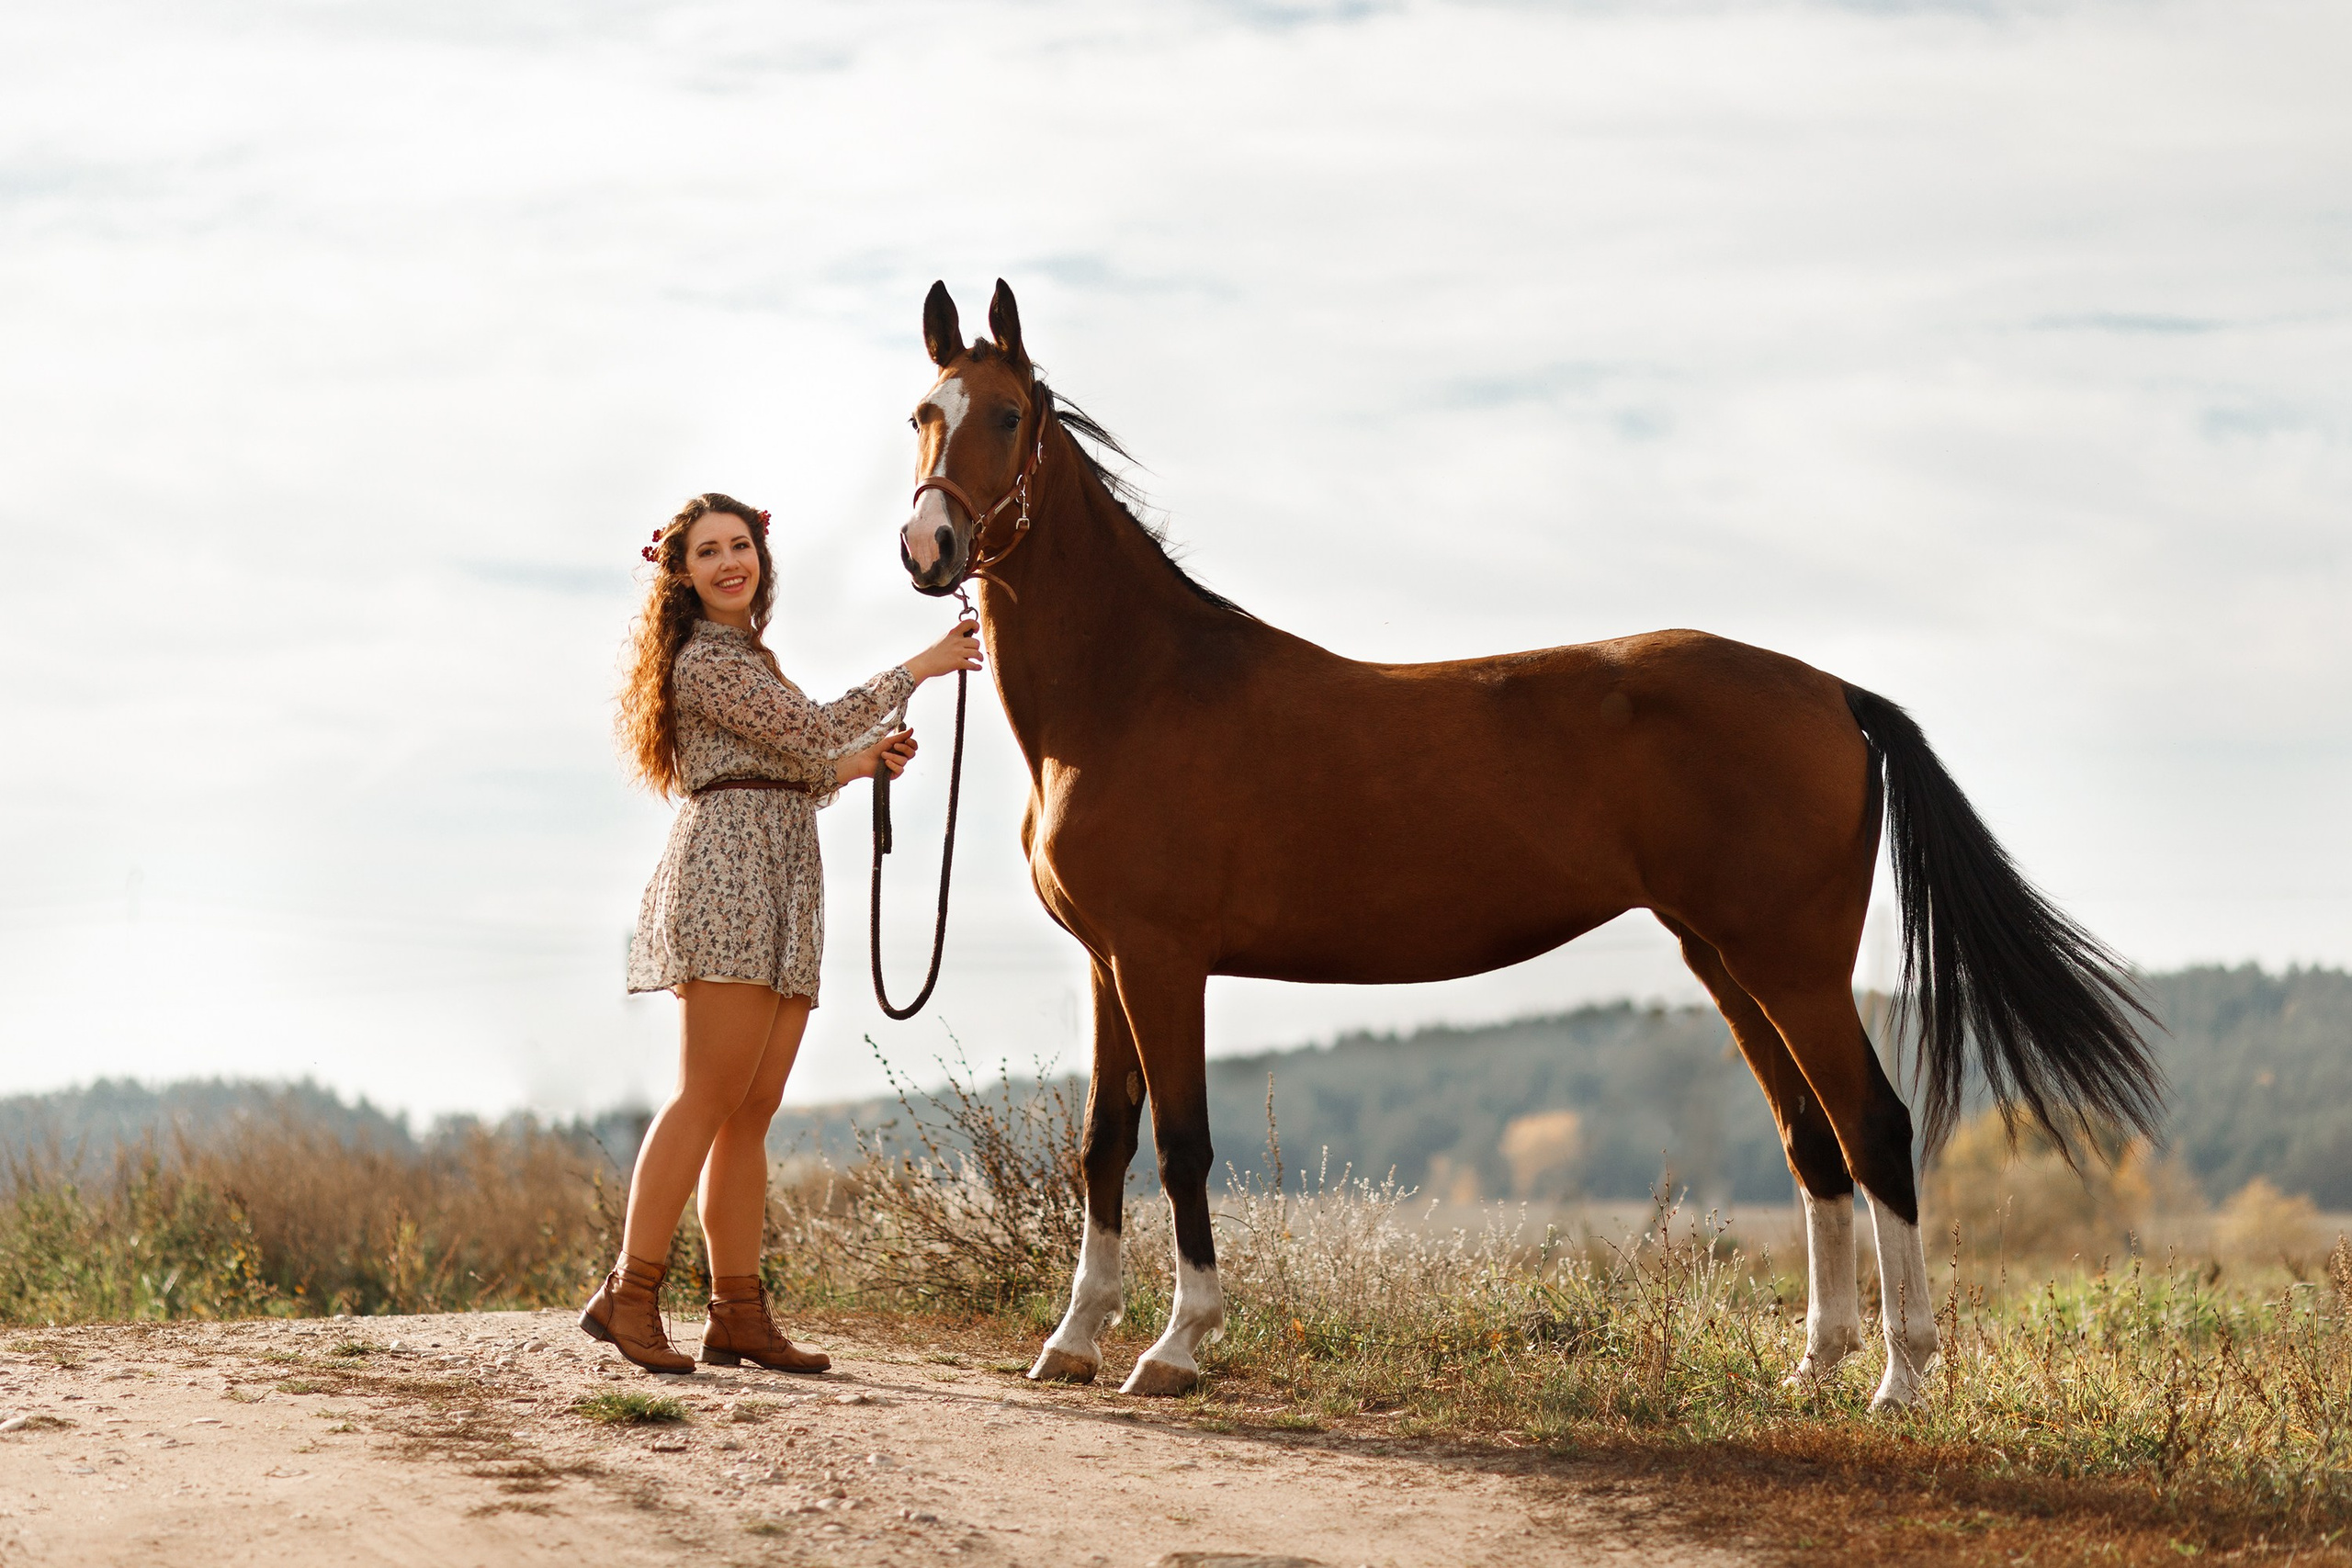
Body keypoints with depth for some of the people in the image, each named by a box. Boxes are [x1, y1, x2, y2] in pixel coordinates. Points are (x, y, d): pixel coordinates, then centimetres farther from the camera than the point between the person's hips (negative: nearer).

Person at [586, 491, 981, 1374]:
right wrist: (918, 670, -5)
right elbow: (810, 730, -12)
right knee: (710, 1098, -15)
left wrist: (858, 764, 13)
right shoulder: (705, 658, -5)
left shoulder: (747, 659, 26)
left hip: (780, 895, 9)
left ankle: (738, 1315, 2)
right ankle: (629, 1294, -17)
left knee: (752, 1113, 4)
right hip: (727, 876, -9)